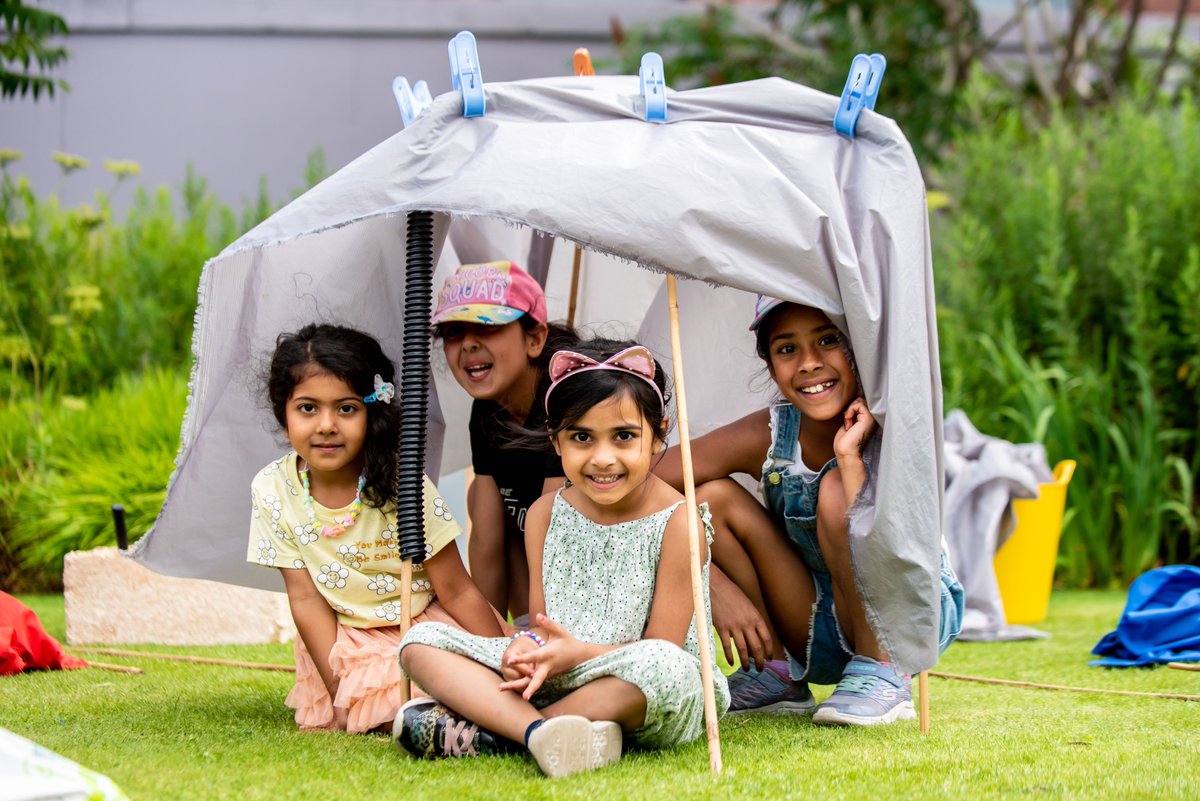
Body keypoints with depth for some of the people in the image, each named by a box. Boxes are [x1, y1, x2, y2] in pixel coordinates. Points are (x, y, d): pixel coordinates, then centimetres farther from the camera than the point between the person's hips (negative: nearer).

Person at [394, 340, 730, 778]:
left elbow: (662, 649, -12)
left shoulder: (675, 523, -10)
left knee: (663, 665, -41)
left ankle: (489, 733, -29)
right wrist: (529, 646, -19)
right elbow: (543, 625, 7)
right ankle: (538, 731, -34)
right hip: (555, 680, 5)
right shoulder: (547, 515, 7)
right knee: (421, 643, -8)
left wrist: (579, 653, -28)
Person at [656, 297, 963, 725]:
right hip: (817, 636, 4)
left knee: (836, 491, -28)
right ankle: (776, 676, -1)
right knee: (713, 496, -14)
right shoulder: (765, 438, -12)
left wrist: (850, 456, -39)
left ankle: (883, 676, -18)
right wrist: (714, 585, -20)